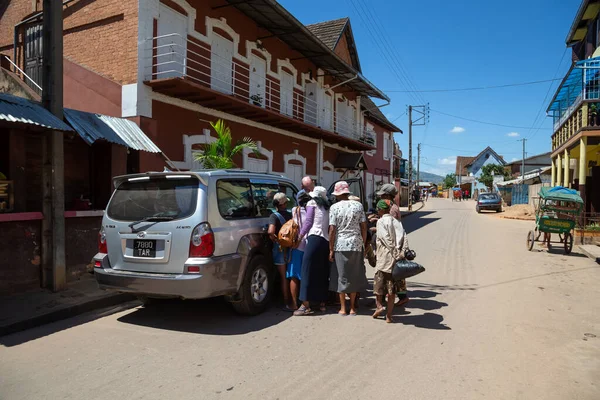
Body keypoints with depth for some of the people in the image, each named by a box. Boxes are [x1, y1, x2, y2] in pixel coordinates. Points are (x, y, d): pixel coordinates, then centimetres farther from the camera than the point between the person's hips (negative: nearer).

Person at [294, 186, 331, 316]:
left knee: (308, 270, -6)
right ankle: (322, 303, 16)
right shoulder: (328, 207, 22)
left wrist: (300, 236, 2)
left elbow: (308, 222, -2)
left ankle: (306, 305, -9)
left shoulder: (312, 203, 7)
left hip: (314, 238, -6)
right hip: (326, 241, 6)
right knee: (322, 272, 11)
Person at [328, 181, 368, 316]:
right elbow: (364, 227, 3)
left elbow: (332, 230, -9)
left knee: (341, 276, 7)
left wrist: (331, 249, -3)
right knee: (354, 276, 12)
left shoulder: (334, 207, -5)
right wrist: (363, 244, 12)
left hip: (340, 245, -2)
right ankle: (352, 308, 19)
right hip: (356, 245, 3)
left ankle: (343, 308, 13)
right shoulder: (358, 205, 3)